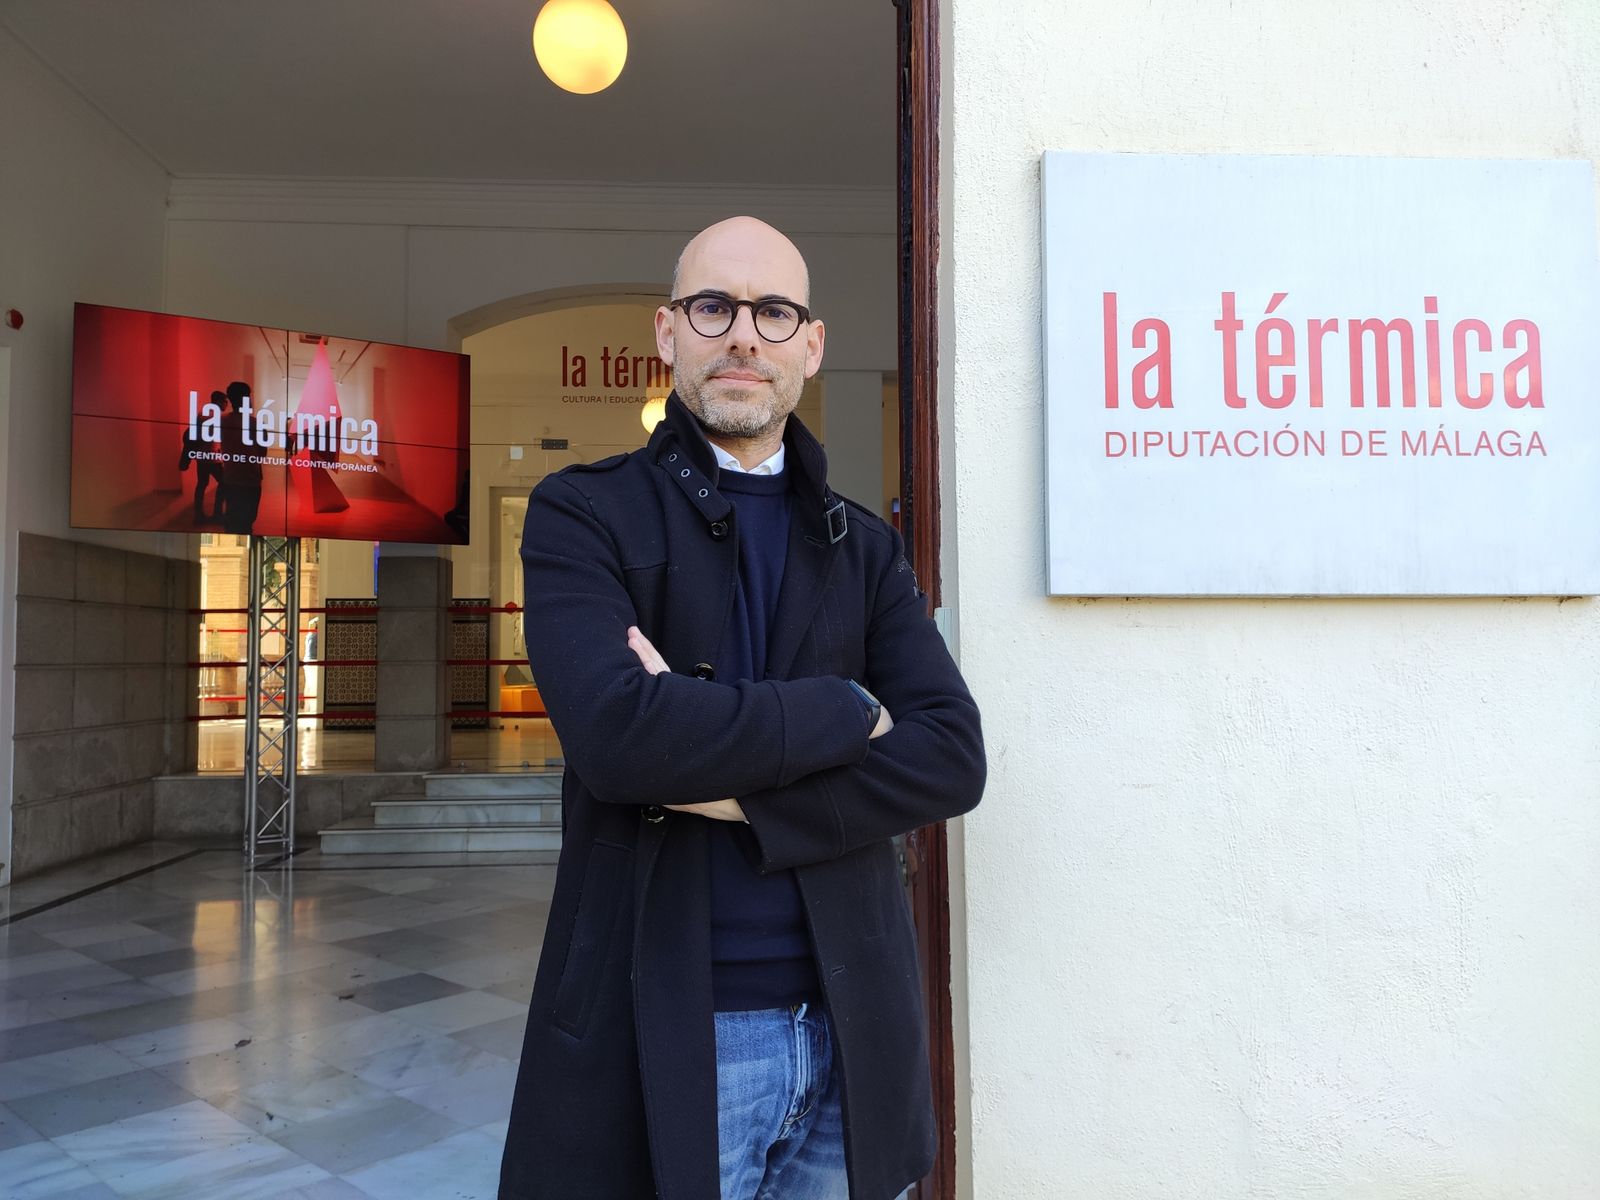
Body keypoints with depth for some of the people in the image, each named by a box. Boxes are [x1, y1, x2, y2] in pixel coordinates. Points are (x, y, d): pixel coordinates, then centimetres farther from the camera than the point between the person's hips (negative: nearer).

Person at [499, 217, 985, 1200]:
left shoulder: (865, 548, 7)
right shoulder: (583, 516, -3)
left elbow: (953, 758, -6)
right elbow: (615, 730, -20)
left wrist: (739, 794, -16)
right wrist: (840, 712, -11)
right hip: (660, 1035, -3)